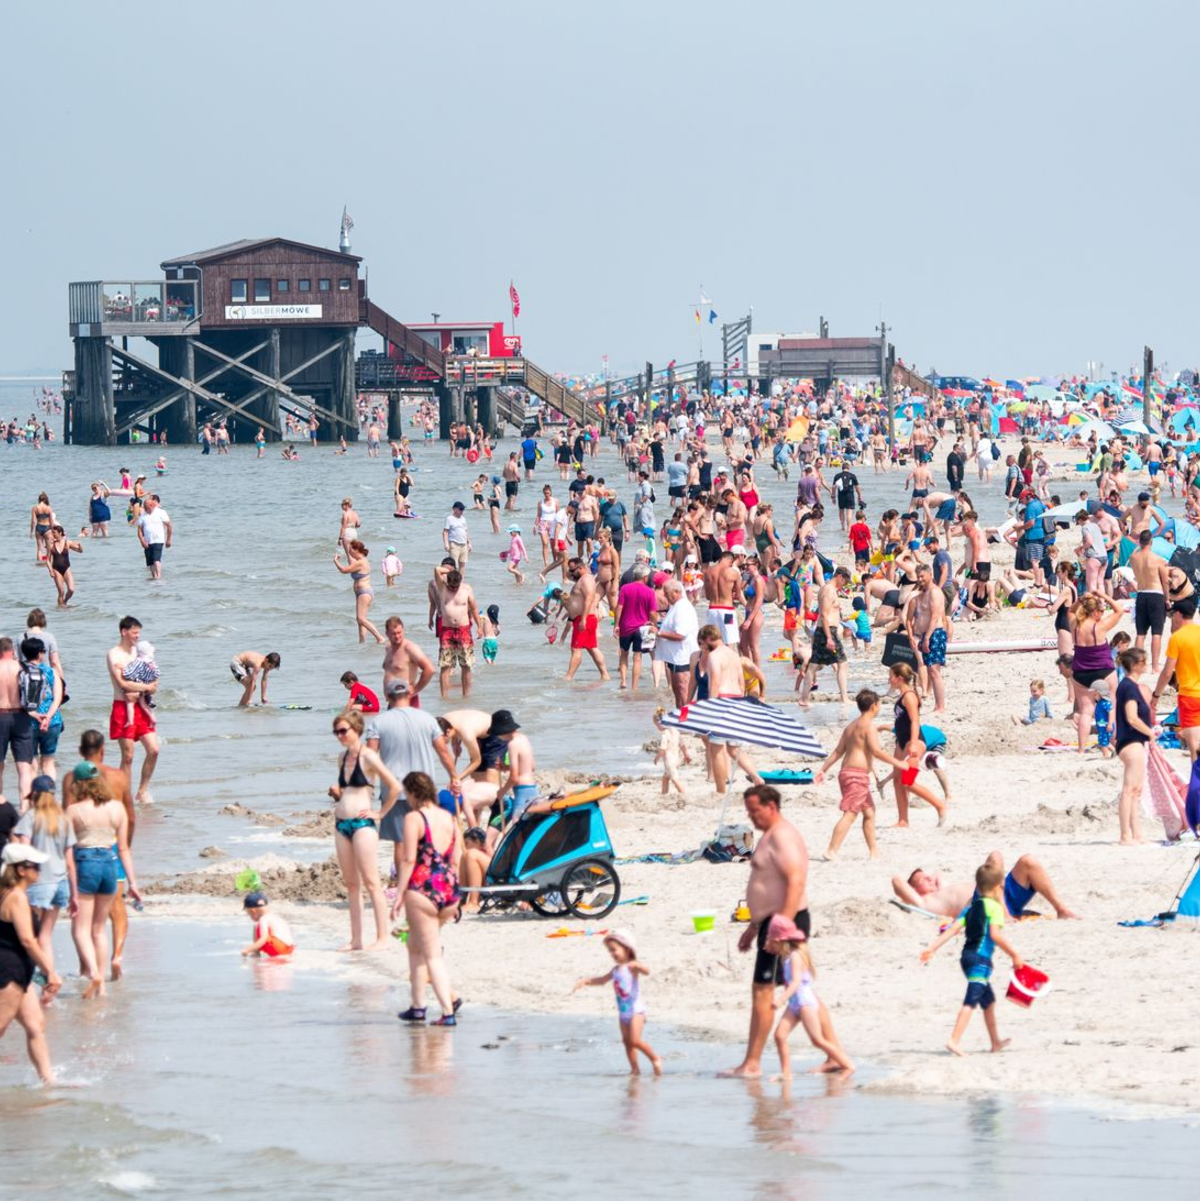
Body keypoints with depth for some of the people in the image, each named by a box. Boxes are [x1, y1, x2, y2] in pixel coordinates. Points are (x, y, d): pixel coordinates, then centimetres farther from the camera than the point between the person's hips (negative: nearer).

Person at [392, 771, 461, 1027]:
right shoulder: (449, 819, 11)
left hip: (422, 888, -6)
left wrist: (399, 894, -9)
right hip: (449, 890, 6)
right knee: (415, 945, 22)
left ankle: (448, 1012, -4)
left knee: (432, 955, 1)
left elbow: (409, 859, -12)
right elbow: (455, 860, 14)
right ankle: (417, 1004, 15)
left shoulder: (414, 818, -7)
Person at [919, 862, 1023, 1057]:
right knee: (971, 1000, -16)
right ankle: (955, 1040, -29)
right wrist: (1014, 955, -13)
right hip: (981, 959, -9)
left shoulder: (971, 908, 16)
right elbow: (995, 934, -19)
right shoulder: (994, 907, -7)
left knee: (989, 999, 24)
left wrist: (932, 948, 3)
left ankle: (996, 1041, 37)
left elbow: (952, 929, 8)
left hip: (967, 956, 9)